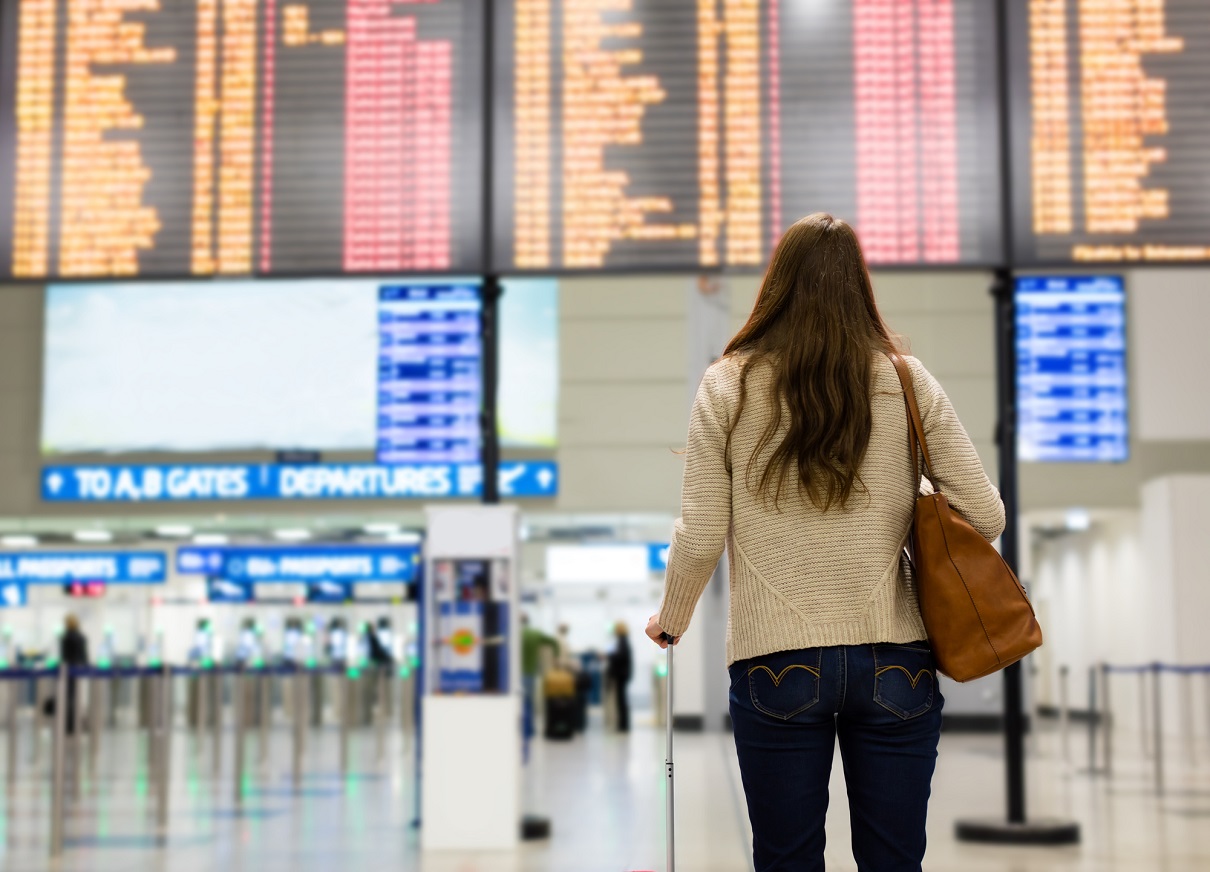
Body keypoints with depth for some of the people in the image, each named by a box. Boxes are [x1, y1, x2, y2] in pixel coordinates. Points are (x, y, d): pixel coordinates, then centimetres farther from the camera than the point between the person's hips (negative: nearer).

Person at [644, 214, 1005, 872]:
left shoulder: (727, 387, -2)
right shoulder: (906, 383, 1)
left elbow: (700, 539, -2)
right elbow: (984, 516, 0)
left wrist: (670, 620, 16)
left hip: (776, 661, -1)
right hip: (894, 659, 1)